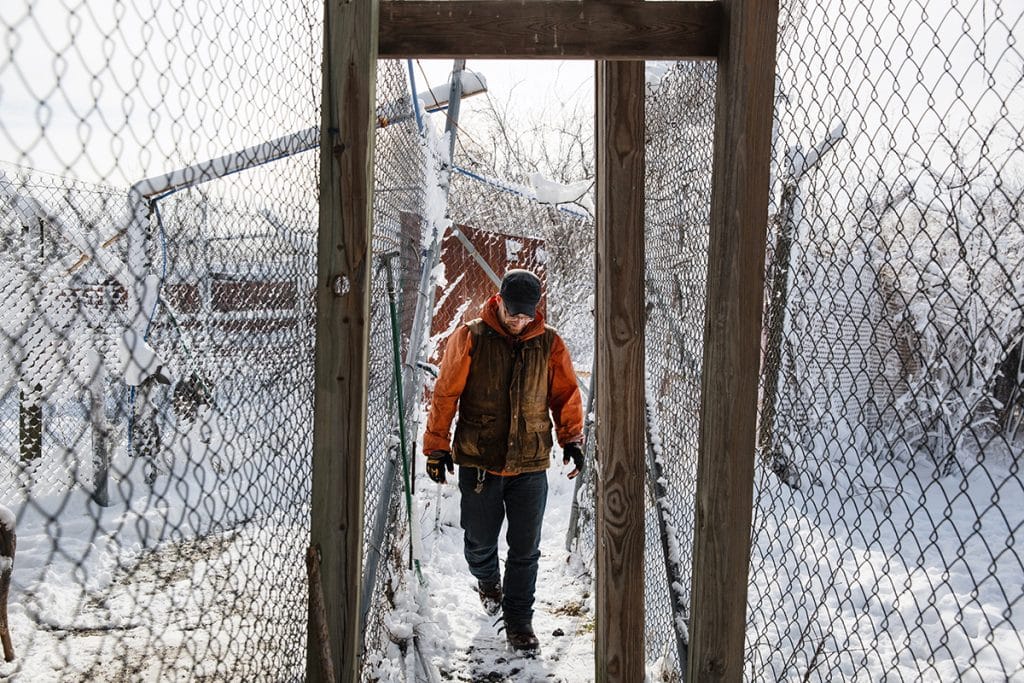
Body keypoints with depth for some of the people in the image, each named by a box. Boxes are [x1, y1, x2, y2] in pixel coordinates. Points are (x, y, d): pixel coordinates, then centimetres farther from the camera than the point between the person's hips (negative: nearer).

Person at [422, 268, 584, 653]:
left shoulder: (549, 344, 1)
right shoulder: (469, 338, -6)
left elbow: (566, 394, 8)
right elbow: (445, 394, -3)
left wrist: (572, 438, -4)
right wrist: (437, 447, -3)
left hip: (530, 466, 1)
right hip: (478, 463, -1)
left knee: (525, 550, 6)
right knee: (480, 543, 14)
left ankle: (518, 621, 23)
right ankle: (488, 581, 47)